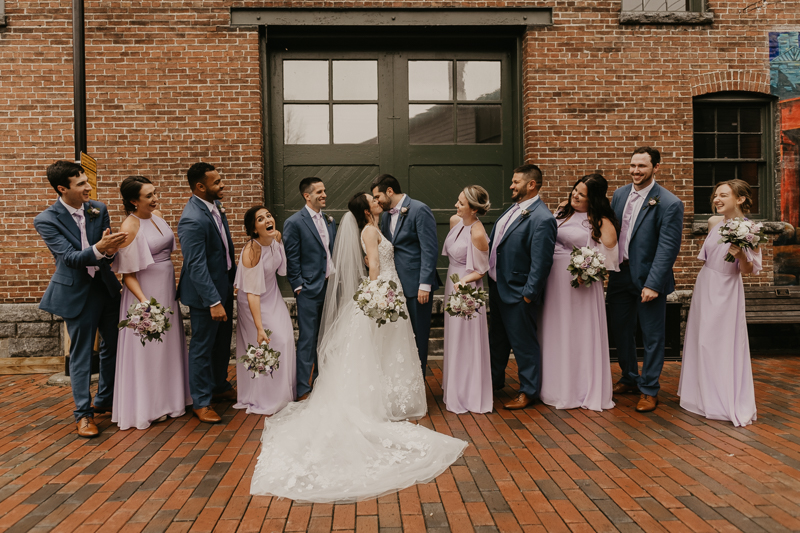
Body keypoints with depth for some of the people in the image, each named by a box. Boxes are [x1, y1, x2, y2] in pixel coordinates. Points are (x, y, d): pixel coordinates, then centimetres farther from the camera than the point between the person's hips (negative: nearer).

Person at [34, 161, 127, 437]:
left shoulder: (98, 209, -1)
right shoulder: (46, 220, -14)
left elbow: (108, 250, -1)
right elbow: (70, 257, -21)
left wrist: (110, 250, -26)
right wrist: (98, 248, -40)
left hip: (106, 286, 5)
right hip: (77, 292, -5)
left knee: (112, 347, 14)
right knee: (81, 353, 4)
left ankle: (105, 399, 33)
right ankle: (83, 413, 18)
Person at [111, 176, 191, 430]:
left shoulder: (157, 215, 3)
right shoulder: (130, 228, -20)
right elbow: (128, 274, -18)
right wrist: (144, 301, -30)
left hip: (167, 287, 8)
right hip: (146, 291, -8)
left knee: (168, 344, 19)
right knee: (147, 348, 3)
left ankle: (168, 398, 36)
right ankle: (148, 407, 19)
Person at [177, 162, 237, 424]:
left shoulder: (215, 204, 2)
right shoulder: (192, 220, -27)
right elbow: (196, 266, -28)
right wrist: (213, 302, -29)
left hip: (224, 284, 9)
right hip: (205, 291, -9)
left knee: (223, 340, 23)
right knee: (202, 346, 6)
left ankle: (220, 386, 42)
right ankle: (201, 401, 21)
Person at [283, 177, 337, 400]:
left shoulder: (329, 220, 12)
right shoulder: (294, 222, -8)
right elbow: (292, 259, -8)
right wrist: (298, 287, -10)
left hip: (331, 286, 6)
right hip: (310, 290, -6)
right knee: (308, 339, -2)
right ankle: (303, 390, 7)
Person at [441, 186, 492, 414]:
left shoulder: (477, 233, -24)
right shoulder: (455, 221, 0)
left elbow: (481, 270, -15)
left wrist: (464, 280, -30)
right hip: (452, 283, 8)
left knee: (467, 341, 3)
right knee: (453, 338, 18)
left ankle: (469, 395, 18)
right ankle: (454, 386, 35)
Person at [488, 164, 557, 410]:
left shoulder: (542, 218, -21)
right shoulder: (514, 208, 7)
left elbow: (541, 261, -22)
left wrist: (529, 294, -21)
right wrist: (490, 274, 11)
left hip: (517, 291, -9)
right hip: (497, 286, 9)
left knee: (524, 343, 6)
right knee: (497, 337, 23)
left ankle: (528, 391, 22)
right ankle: (495, 379, 41)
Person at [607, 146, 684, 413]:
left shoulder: (669, 203, -13)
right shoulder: (619, 194, 6)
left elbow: (668, 248, -16)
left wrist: (652, 284, -20)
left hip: (648, 278, -6)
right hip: (620, 276, 6)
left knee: (652, 336, 6)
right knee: (620, 330, 16)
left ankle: (649, 389, 22)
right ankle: (629, 379, 36)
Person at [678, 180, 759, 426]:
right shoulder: (713, 222, 2)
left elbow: (748, 271, -12)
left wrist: (740, 254, -30)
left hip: (726, 291, -6)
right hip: (704, 286, 6)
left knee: (726, 344, 1)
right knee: (702, 342, 13)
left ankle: (730, 403, 16)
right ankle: (706, 395, 30)